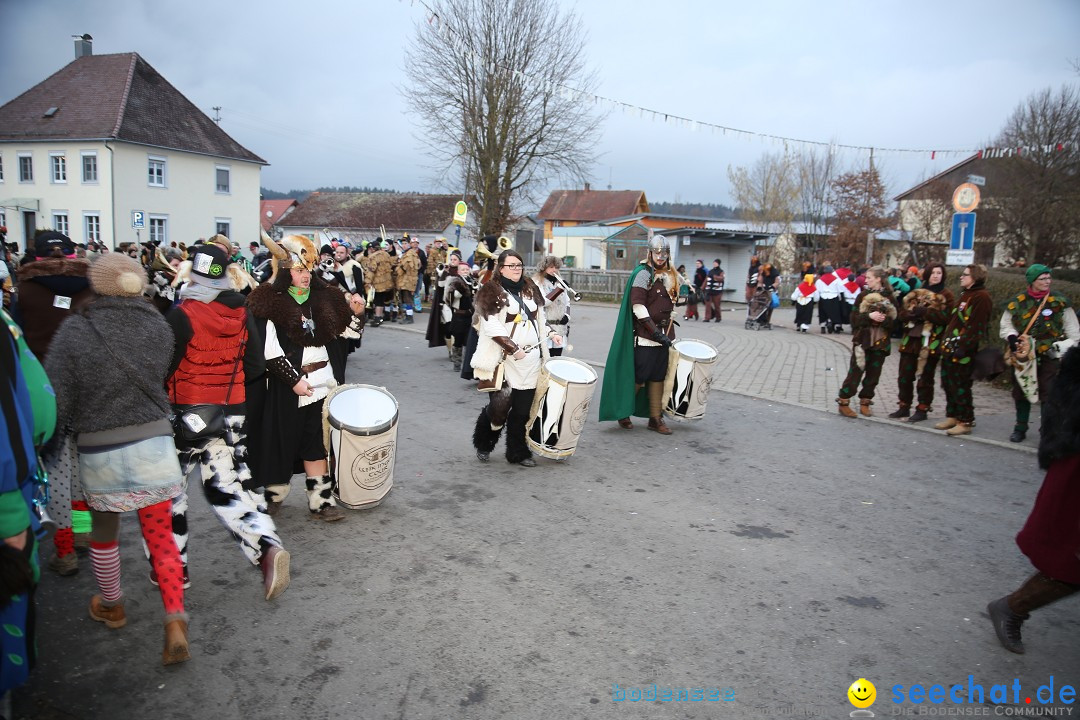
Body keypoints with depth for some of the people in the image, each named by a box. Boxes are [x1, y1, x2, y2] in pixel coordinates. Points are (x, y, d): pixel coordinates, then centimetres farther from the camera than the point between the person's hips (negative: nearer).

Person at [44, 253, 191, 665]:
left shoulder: (74, 331, -12)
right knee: (161, 536, 9)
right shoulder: (158, 326, -5)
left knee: (104, 533, 22)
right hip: (155, 442, 1)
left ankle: (111, 607, 42)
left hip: (99, 449, -1)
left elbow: (56, 401, -9)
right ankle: (175, 624, 2)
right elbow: (158, 378, 4)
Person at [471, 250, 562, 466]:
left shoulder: (530, 289, 15)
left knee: (523, 408, 5)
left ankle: (518, 452, 18)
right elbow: (491, 326, -14)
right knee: (500, 406, -4)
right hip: (503, 360, -5)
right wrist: (513, 349, -19)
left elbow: (540, 317, 27)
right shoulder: (491, 292, -5)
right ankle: (483, 445, 22)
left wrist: (550, 333, 9)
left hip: (531, 360, 5)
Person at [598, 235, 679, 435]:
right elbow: (638, 307, -17)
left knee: (658, 377, 10)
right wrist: (656, 332, -19)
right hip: (645, 336, -7)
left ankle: (656, 418, 17)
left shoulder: (670, 275, 14)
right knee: (638, 377, -2)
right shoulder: (643, 274, -10)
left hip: (663, 336, 7)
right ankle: (623, 412, 16)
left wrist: (668, 332, 18)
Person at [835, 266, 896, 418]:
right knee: (856, 371, -3)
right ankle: (843, 402, 3)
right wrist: (869, 316, -20)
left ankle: (865, 402, 18)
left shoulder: (889, 297, 2)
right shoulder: (863, 295, 1)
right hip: (863, 340, -2)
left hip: (881, 341, 2)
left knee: (873, 374, 6)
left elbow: (894, 319, 1)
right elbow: (854, 317, -4)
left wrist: (884, 319, -19)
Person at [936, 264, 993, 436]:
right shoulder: (964, 295, 19)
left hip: (962, 352, -9)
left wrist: (962, 347, -23)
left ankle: (965, 422, 5)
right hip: (950, 348, 9)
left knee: (960, 386, -4)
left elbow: (977, 326, -19)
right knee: (948, 383, 13)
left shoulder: (981, 297, -12)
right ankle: (952, 416, 23)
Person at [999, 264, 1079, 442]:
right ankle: (1020, 428, 24)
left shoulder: (1060, 302, 0)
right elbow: (1005, 326, 7)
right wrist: (1012, 337, -12)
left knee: (1048, 393, -3)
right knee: (1021, 391, 10)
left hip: (1050, 355, -1)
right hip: (1024, 355, 2)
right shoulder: (1016, 302, 0)